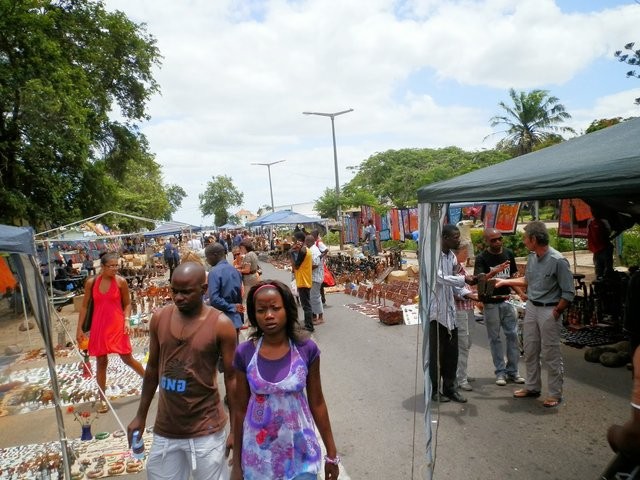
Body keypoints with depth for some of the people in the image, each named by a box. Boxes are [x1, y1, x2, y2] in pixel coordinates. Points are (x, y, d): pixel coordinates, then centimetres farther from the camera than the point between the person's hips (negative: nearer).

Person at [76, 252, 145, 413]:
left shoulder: (121, 281, -7)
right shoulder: (91, 282, -3)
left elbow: (127, 303, 4)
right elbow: (84, 306, 5)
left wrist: (126, 320, -11)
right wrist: (79, 329, 4)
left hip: (117, 326, -2)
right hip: (99, 327, 2)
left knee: (127, 358, 3)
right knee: (101, 362, 10)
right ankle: (102, 399, 23)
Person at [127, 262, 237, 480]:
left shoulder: (220, 324, -15)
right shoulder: (159, 318, -3)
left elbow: (232, 378, -9)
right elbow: (153, 369, 9)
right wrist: (141, 415, 13)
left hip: (206, 431, -4)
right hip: (165, 429, 4)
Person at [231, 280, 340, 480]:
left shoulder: (306, 349, -12)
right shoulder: (244, 353, -11)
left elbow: (317, 403, -3)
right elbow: (241, 410, -2)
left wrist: (331, 453, 3)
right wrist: (237, 463, 4)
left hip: (300, 452, 0)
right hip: (259, 454, 1)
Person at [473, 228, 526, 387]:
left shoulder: (509, 253, 6)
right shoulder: (482, 258, -9)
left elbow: (513, 276, 15)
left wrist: (521, 293, 4)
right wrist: (495, 271, -36)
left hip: (507, 300, 4)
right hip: (490, 303, -4)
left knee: (512, 335, 7)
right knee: (495, 338, 5)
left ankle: (512, 371, 20)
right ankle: (500, 372, 16)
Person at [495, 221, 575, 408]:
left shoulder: (558, 261, -19)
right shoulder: (532, 257, 2)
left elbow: (568, 293, -16)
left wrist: (555, 313, -13)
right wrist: (505, 282, 18)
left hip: (549, 310, -7)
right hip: (531, 307, 7)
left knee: (550, 354, 2)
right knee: (530, 351, 16)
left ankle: (555, 393, 18)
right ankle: (532, 387, 31)